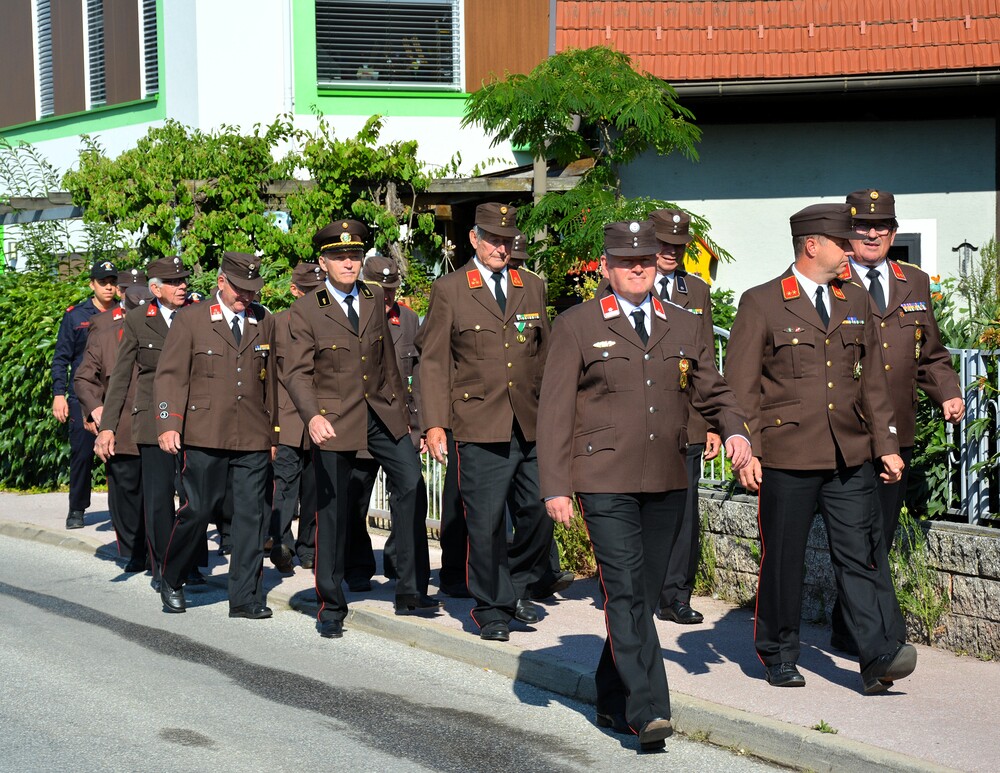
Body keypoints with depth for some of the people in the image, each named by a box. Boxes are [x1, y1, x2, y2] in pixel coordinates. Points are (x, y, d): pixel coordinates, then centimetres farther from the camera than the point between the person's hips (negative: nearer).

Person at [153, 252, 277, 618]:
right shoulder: (190, 320, 3)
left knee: (252, 515, 0)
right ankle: (171, 581, 22)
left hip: (254, 439, 3)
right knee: (198, 510, 0)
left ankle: (245, 598, 7)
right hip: (204, 438, -3)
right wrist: (168, 423, -11)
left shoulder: (264, 323, 13)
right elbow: (170, 375, -1)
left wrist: (274, 431, 15)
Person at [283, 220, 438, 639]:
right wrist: (312, 416, -25)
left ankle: (410, 592, 5)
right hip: (335, 420, -4)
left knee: (412, 487, -6)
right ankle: (331, 605, 15)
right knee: (332, 509, 1)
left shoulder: (375, 299, 8)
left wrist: (400, 408, 17)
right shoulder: (306, 310, -6)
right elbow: (296, 372, -10)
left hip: (382, 414, 4)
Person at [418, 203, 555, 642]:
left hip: (531, 425, 4)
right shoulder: (449, 291, 3)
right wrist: (435, 424, -7)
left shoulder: (533, 288, 14)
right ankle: (491, 608, 14)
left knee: (539, 514, 2)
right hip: (479, 427, -4)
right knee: (485, 522, -2)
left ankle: (516, 588, 26)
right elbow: (434, 362, 1)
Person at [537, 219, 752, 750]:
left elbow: (712, 392, 19)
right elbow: (554, 411, 0)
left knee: (643, 595, 9)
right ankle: (648, 712, -14)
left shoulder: (683, 328, 15)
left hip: (667, 485, 5)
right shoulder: (577, 327, 2)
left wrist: (735, 430, -4)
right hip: (605, 482, -4)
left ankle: (613, 702, 22)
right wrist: (555, 487, -7)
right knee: (626, 593, -13)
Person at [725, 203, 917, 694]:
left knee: (861, 553, -4)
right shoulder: (761, 304, -2)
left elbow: (872, 380, 17)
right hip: (787, 456, -3)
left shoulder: (856, 302, 13)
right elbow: (740, 386, -4)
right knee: (783, 559, 6)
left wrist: (886, 444, 12)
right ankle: (778, 657, 20)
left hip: (850, 457, 4)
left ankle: (880, 657, -7)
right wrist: (746, 452, -10)